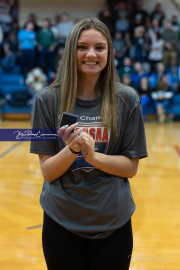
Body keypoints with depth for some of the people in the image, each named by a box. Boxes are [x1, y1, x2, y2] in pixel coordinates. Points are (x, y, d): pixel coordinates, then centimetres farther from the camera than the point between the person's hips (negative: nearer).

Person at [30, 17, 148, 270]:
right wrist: (71, 149, -23)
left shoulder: (127, 99, -4)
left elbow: (131, 167, -3)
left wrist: (93, 156, -19)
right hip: (61, 223, 0)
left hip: (113, 223, 0)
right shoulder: (47, 99, -5)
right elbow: (47, 171, -4)